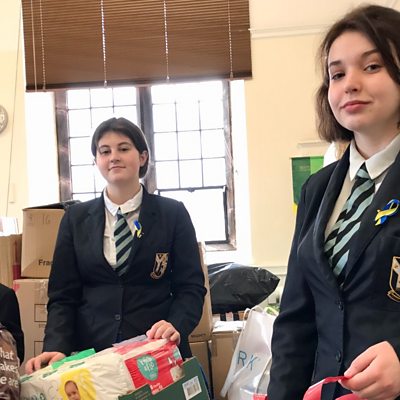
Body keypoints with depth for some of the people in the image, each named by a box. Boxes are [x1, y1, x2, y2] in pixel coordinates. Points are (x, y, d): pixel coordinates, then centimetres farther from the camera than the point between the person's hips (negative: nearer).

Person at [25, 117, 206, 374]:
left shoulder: (173, 214, 3)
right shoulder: (76, 218, 7)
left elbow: (191, 286, 1)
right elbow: (63, 294, 5)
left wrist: (176, 326, -19)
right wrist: (57, 348, -12)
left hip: (159, 351, 0)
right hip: (90, 352, 1)